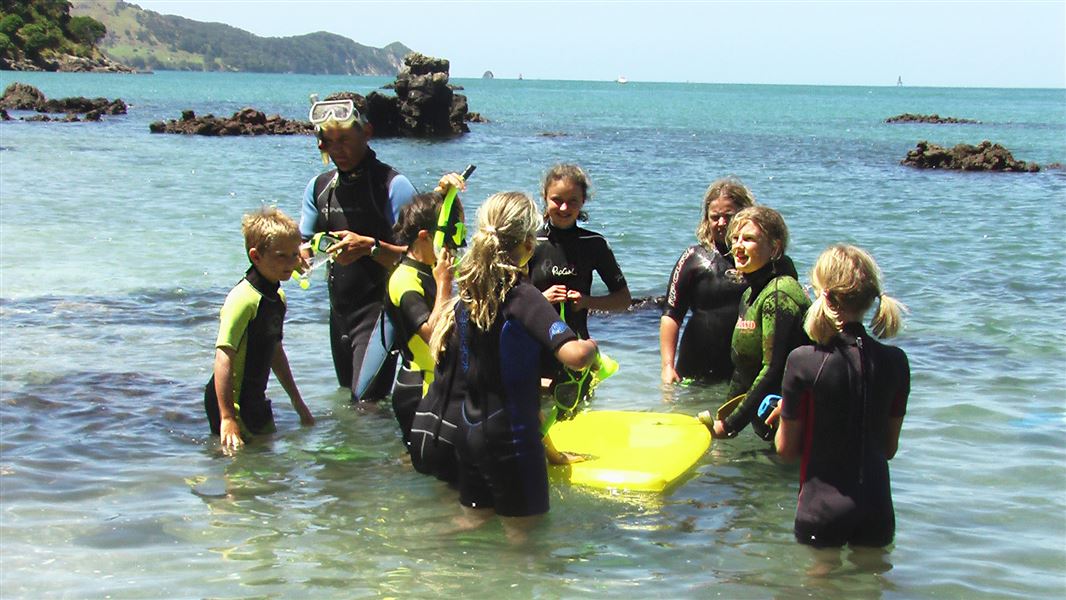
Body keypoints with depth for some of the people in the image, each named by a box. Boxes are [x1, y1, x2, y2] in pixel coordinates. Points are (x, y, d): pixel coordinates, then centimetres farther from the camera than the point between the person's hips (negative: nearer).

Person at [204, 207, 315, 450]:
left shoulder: (277, 298, 8)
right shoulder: (243, 299, -21)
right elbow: (223, 357, -25)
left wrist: (297, 401, 24)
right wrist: (227, 418, -28)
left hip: (256, 402, 9)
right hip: (231, 401, -9)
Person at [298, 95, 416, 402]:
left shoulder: (393, 185, -12)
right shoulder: (319, 187, 9)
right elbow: (302, 244, 12)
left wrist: (369, 246, -30)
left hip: (379, 312, -7)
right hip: (339, 312, 7)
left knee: (367, 403, -12)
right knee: (347, 397, 19)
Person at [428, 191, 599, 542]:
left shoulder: (467, 295, 2)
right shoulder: (523, 296, -20)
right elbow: (573, 355, -32)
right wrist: (591, 346, -10)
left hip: (470, 433, 8)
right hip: (512, 437, -8)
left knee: (472, 524, 20)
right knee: (522, 533, 4)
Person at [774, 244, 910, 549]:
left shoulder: (803, 361, -16)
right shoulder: (896, 362, -5)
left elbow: (787, 449, -6)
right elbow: (890, 447, 6)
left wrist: (784, 411, 13)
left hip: (821, 509, -3)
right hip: (878, 509, 3)